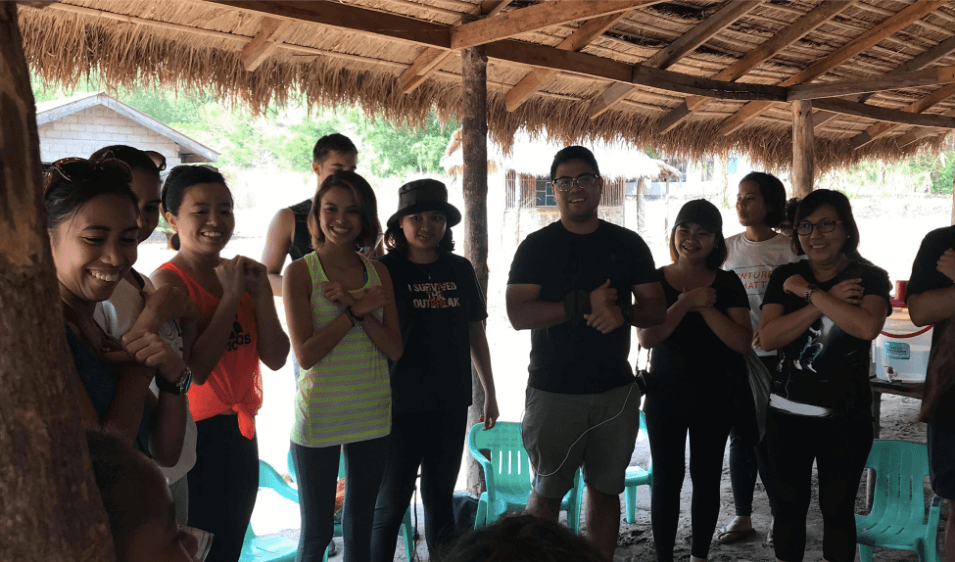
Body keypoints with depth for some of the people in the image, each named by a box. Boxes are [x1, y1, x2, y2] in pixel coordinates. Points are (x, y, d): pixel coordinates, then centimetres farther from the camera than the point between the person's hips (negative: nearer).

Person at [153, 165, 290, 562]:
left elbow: (275, 358, 2)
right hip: (195, 436, -7)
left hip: (240, 432, 7)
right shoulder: (168, 280, -14)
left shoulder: (240, 273, 6)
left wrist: (260, 293, -10)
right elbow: (195, 369, -24)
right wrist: (231, 295, -20)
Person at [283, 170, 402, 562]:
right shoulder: (300, 272, -6)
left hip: (371, 412, 4)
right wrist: (357, 310, -16)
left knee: (360, 528, 15)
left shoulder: (378, 272, 4)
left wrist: (355, 305, -15)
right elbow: (305, 354, -14)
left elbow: (394, 350, -2)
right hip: (319, 414, -3)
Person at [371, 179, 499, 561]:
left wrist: (490, 393, 14)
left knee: (440, 496, 16)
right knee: (391, 501, 5)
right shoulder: (386, 270, -5)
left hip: (451, 404, 4)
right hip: (401, 405, -3)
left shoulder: (460, 270, 6)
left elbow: (476, 334, 12)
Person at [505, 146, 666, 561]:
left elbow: (657, 309, 6)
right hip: (553, 390, -2)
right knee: (547, 492, 6)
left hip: (616, 390, 3)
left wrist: (623, 312, -16)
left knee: (605, 488, 11)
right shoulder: (537, 247, 0)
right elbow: (518, 314, -12)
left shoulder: (628, 245, 8)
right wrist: (585, 303, -19)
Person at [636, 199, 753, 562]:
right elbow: (647, 337, -13)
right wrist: (688, 302, -19)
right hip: (665, 395, 0)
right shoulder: (656, 280, -1)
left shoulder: (727, 283, -1)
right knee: (666, 479, 3)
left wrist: (705, 307, -19)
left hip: (714, 397, 1)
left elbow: (743, 342, -10)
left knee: (706, 478, 9)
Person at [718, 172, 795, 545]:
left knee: (768, 439, 0)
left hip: (773, 356, -4)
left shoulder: (788, 248, -3)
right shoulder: (728, 248, 9)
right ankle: (742, 517, 22)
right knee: (740, 437, 10)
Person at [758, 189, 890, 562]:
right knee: (789, 505, 12)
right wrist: (827, 301, -19)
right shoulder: (785, 277, 2)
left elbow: (867, 327, -26)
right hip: (787, 413, 2)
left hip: (845, 418, -2)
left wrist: (809, 291, -19)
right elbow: (768, 337, -12)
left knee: (837, 509, 8)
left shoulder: (869, 278, -4)